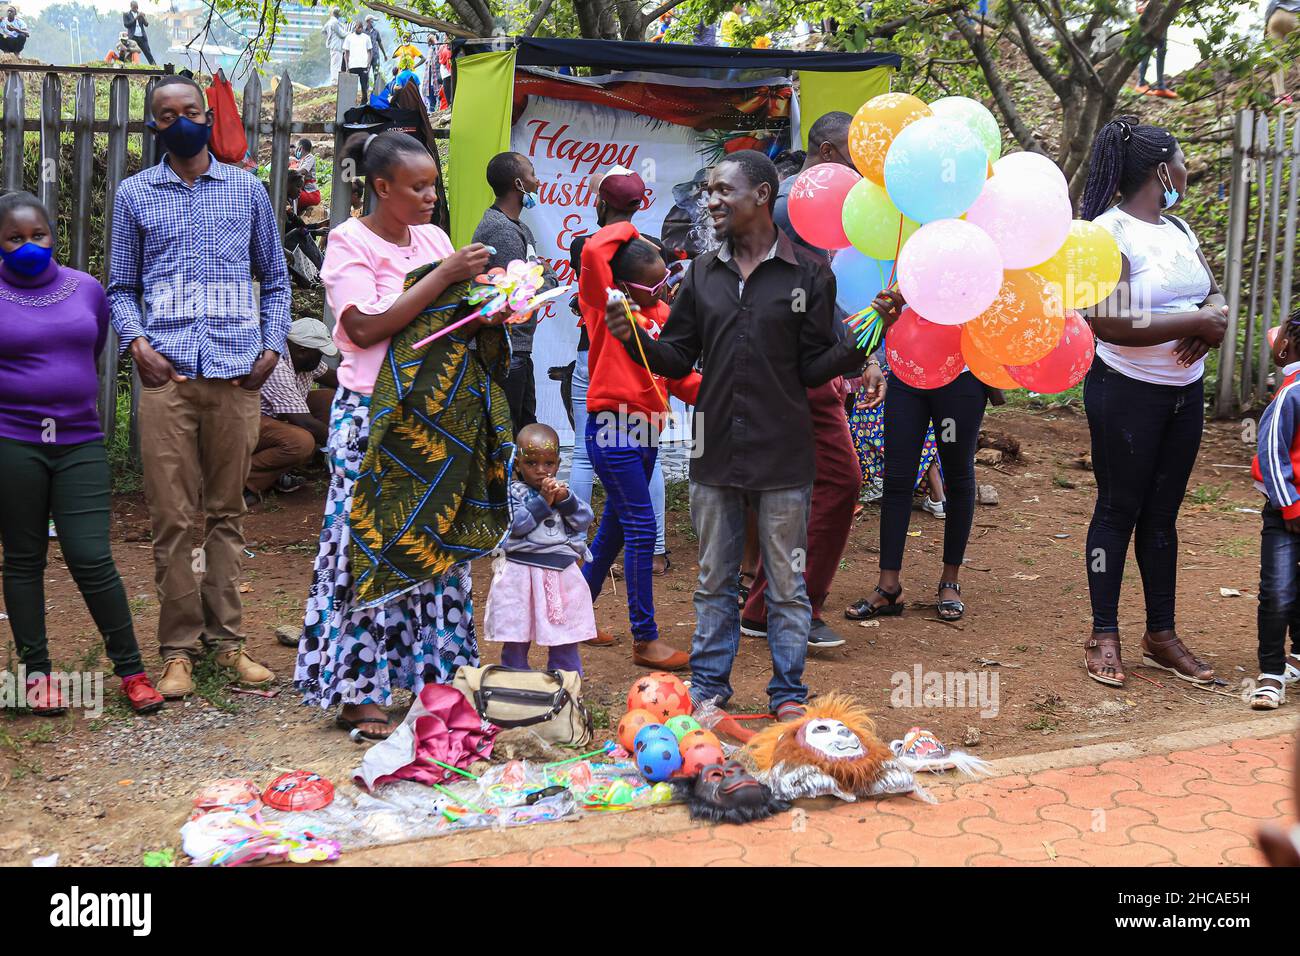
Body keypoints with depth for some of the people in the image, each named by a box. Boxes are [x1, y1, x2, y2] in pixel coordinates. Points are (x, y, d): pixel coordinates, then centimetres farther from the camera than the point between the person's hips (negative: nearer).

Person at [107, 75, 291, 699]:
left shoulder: (247, 190, 13)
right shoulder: (135, 194, 12)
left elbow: (274, 279, 16)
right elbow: (121, 286, 13)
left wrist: (271, 346, 1)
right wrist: (137, 342, -6)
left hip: (236, 372, 1)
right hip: (167, 372, 0)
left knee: (227, 512, 6)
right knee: (171, 515, -2)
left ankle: (226, 639, 14)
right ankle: (178, 648, 6)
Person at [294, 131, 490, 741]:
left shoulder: (433, 238, 13)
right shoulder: (349, 242, -5)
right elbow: (367, 327, -17)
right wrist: (444, 277, -18)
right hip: (371, 417, -6)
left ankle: (431, 676, 18)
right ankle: (358, 693, 5)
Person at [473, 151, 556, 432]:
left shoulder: (520, 228, 17)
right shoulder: (500, 229, -17)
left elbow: (545, 275, 19)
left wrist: (543, 274, -3)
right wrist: (546, 277, -2)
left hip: (518, 348, 11)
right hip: (504, 352, -11)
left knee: (526, 428, 19)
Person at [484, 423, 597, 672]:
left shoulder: (563, 491, 11)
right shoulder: (512, 492, -2)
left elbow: (585, 519, 2)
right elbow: (515, 523, -16)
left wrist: (566, 500, -13)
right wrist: (543, 501, -17)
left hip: (561, 574, 3)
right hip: (521, 575, -3)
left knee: (566, 641, 9)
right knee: (516, 641, 6)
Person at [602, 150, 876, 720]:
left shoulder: (807, 273, -3)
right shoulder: (702, 275, 9)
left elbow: (814, 367, -4)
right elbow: (678, 358, 8)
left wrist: (860, 342, -21)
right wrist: (633, 338, -9)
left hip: (783, 455, -3)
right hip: (716, 450, 4)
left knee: (786, 582, 7)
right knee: (714, 579, 13)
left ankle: (788, 692, 20)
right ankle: (709, 684, 25)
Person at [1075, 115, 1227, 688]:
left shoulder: (1179, 229, 11)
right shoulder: (1109, 232, -14)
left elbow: (1213, 292, 16)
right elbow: (1110, 323, -24)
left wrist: (1214, 318, -9)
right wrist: (1197, 321, -19)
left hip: (1185, 391, 7)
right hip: (1127, 392, -7)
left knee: (1162, 513, 12)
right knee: (1119, 509, 1)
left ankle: (1161, 636, 20)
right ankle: (1104, 636, 12)